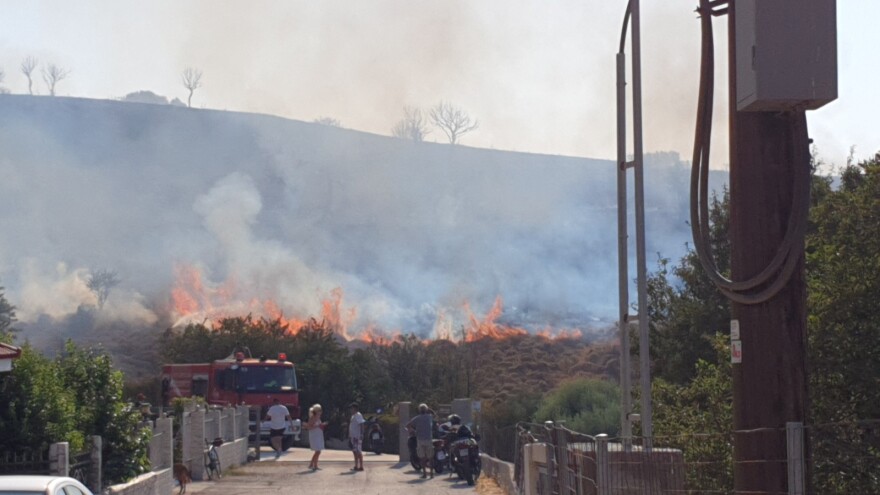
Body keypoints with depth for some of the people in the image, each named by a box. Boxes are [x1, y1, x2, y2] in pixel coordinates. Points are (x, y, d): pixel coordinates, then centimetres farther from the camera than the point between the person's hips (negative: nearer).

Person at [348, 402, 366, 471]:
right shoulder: (353, 416, 18)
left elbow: (361, 424, -19)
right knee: (355, 451, 12)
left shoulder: (358, 415, -12)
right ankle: (356, 466, 17)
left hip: (357, 436, -10)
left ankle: (361, 466, -10)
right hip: (353, 436, 10)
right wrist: (350, 435, 22)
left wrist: (361, 434, -26)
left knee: (358, 451, -10)